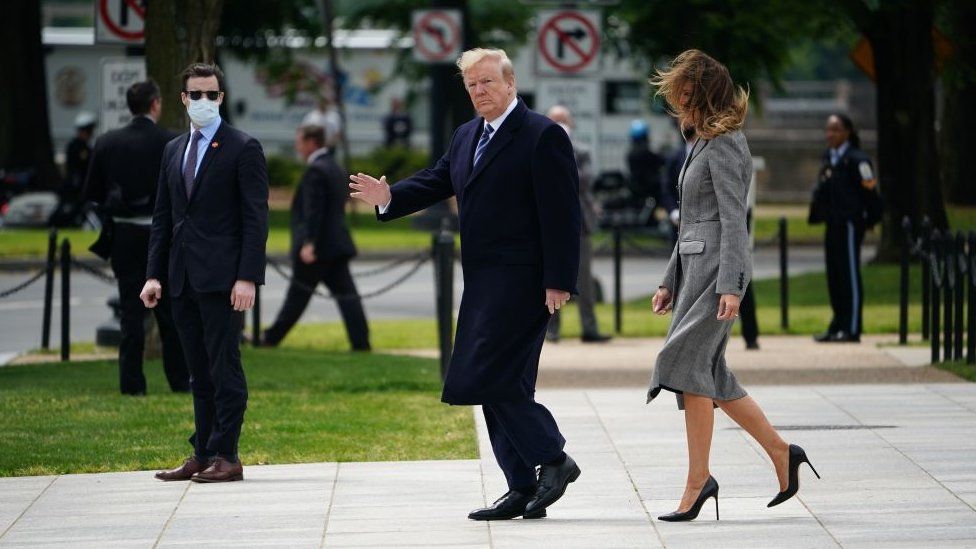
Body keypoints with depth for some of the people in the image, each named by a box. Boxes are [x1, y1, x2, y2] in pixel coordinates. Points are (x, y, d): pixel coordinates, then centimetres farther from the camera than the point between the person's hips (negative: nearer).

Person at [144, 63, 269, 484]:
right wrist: (155, 274, 8)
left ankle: (225, 457, -4)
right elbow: (162, 217, 18)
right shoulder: (173, 150, 17)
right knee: (200, 372, 9)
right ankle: (203, 456, 12)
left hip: (222, 278, -7)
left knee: (224, 367, -6)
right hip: (183, 281, 7)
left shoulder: (243, 149, -3)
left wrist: (248, 277, -16)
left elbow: (256, 217, -8)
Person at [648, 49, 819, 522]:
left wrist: (729, 286, -23)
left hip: (717, 267, -10)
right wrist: (670, 282, 23)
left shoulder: (723, 146, -10)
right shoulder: (703, 145, 20)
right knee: (712, 377, 9)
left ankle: (698, 479, -15)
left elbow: (733, 218, -16)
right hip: (695, 265, 10)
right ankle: (782, 455, 16)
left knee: (688, 364, -15)